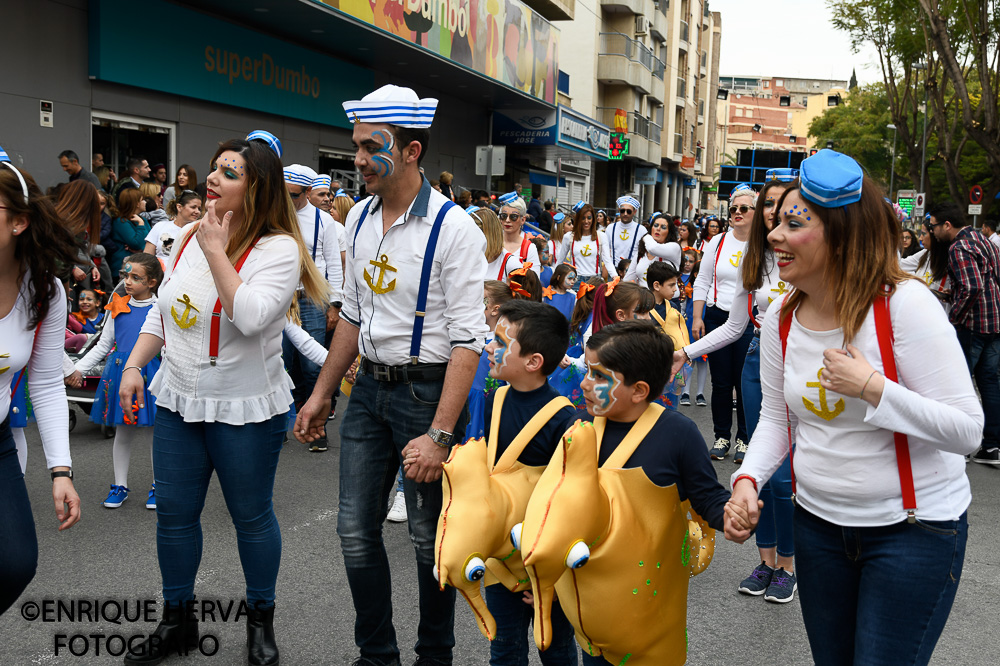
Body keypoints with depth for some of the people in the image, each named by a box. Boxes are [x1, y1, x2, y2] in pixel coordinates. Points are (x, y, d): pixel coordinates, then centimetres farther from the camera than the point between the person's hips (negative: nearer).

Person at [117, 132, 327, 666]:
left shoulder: (278, 248, -14)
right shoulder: (190, 237, 6)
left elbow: (250, 317, -29)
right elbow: (162, 310, 16)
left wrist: (218, 252, -24)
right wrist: (134, 365, 8)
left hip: (245, 410, -6)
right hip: (178, 401, 6)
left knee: (251, 517, 9)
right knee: (174, 514, 14)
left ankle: (261, 617, 31)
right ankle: (176, 620, 33)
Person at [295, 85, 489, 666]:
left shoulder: (453, 228, -15)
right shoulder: (360, 219, 7)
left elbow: (467, 341, -18)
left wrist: (440, 434, -23)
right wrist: (322, 394, 17)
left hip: (428, 391, -6)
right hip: (370, 385, 6)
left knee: (430, 536, 8)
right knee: (356, 531, 9)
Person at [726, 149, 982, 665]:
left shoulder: (904, 304, -19)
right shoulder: (781, 316, -1)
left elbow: (967, 430, -19)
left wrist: (872, 388, -28)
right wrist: (747, 479, -8)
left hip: (912, 530, -5)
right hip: (818, 522, 5)